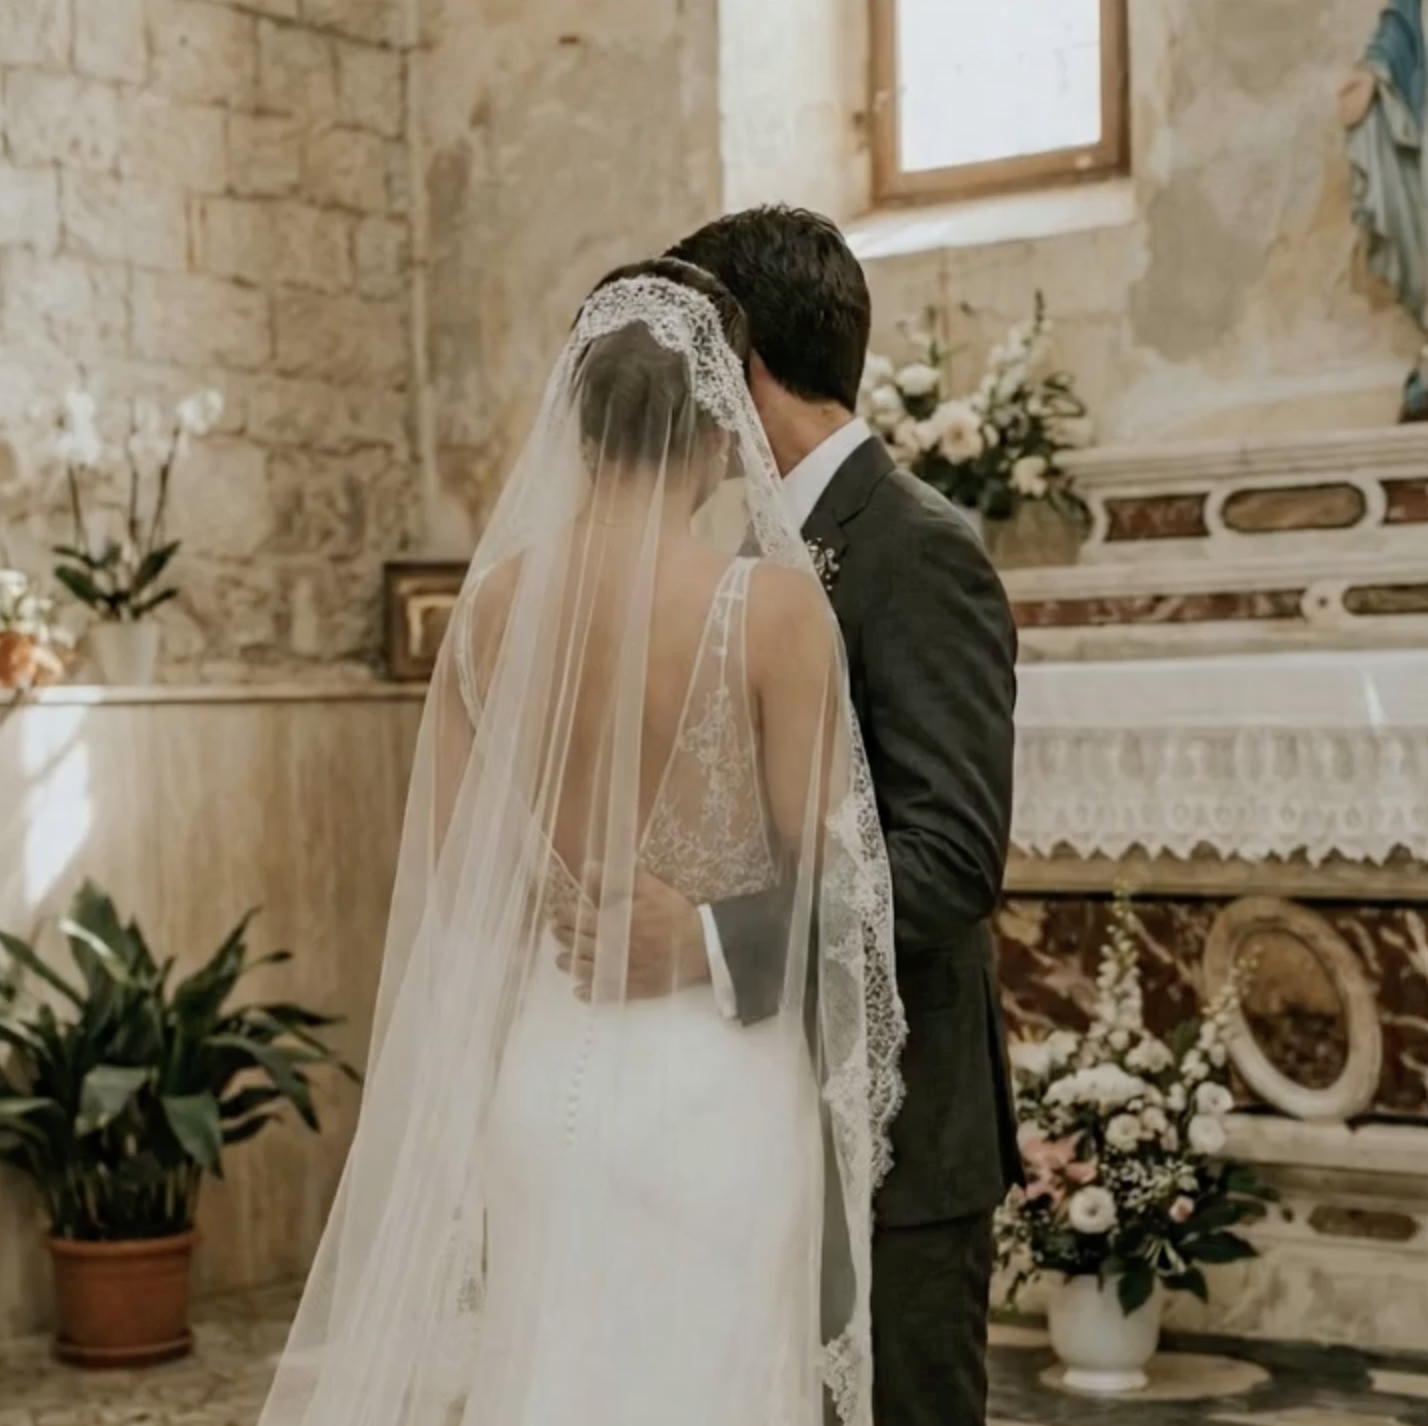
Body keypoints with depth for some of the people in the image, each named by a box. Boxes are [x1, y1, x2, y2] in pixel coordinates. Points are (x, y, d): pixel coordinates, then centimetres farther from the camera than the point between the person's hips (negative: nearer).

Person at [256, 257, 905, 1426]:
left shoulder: (496, 601, -1)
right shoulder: (771, 602, -14)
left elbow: (453, 867, 5)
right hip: (714, 1077, -4)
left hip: (544, 1067, 5)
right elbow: (818, 860, -7)